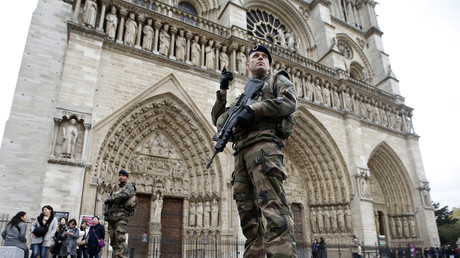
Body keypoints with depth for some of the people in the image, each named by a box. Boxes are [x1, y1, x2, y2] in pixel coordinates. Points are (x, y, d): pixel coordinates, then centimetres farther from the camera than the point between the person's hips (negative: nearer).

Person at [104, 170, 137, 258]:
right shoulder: (117, 189, 28)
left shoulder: (129, 186, 6)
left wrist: (110, 199, -7)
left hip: (121, 215, -8)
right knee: (113, 240, 3)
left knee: (120, 238, -19)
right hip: (112, 216, 8)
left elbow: (125, 195, -14)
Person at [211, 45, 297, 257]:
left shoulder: (277, 80, 21)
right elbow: (218, 120, 28)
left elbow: (290, 101, -2)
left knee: (274, 211, -20)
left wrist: (253, 110, -11)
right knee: (249, 218, 2)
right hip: (241, 153, 6)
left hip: (263, 144, -6)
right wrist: (223, 91, 16)